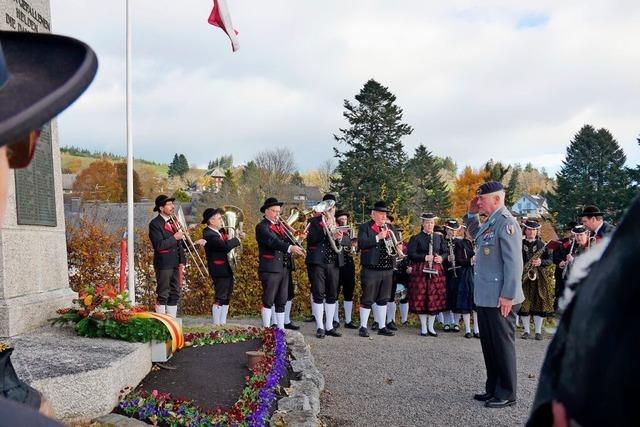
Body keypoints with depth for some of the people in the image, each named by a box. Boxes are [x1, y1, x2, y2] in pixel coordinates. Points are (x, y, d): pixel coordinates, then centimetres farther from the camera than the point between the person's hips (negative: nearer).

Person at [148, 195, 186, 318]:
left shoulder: (173, 222, 15)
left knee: (175, 294, 11)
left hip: (175, 264, 8)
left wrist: (182, 261, 11)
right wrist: (174, 238, -18)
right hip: (163, 265, -8)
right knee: (162, 295, -2)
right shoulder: (155, 224, -10)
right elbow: (159, 245, -21)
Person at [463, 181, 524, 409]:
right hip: (485, 296, 9)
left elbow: (513, 262, -20)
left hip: (500, 298, -9)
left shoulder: (506, 222, -15)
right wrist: (471, 215, 18)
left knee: (503, 345, 2)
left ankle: (507, 393, 14)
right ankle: (493, 388, 28)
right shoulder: (490, 222, 13)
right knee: (488, 344, 16)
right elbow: (476, 235, 35)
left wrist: (508, 295, -22)